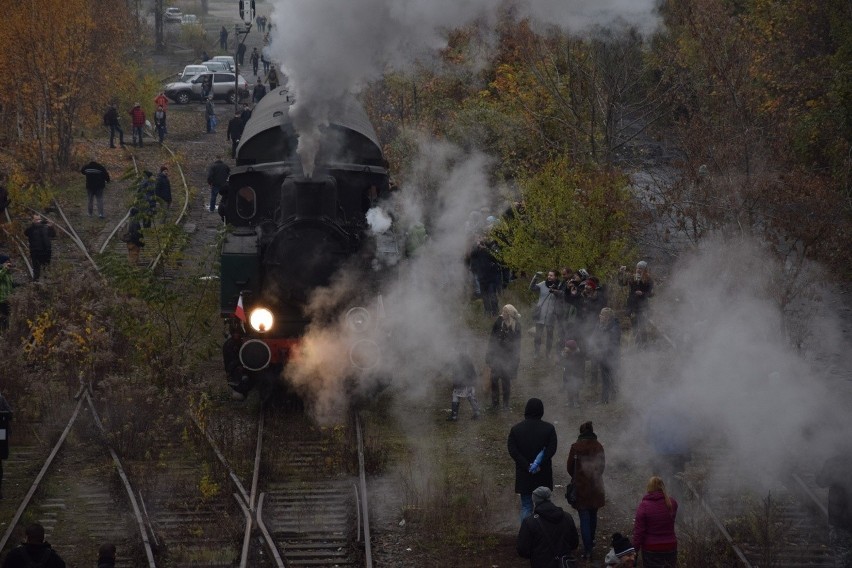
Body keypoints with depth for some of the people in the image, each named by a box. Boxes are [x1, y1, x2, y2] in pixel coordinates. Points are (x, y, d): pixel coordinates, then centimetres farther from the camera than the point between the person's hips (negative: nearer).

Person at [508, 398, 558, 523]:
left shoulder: (516, 429, -3)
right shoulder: (549, 428, -6)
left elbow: (512, 451, -9)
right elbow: (552, 449, -13)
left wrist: (527, 466, -12)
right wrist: (539, 463, -15)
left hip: (524, 475, 0)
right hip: (543, 475, 0)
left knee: (526, 507, 7)